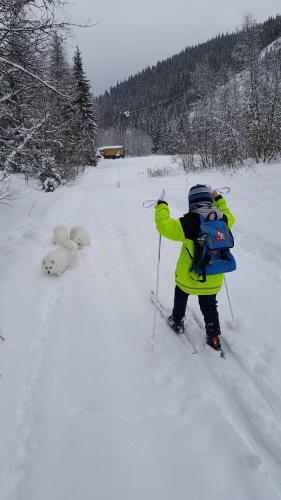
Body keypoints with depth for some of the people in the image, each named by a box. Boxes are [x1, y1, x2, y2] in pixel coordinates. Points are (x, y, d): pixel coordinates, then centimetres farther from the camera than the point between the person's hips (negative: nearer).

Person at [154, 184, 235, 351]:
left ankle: (177, 321, 46)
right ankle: (214, 337, 30)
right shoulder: (222, 219, -10)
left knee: (181, 296, 28)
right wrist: (219, 199, 25)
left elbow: (163, 225, -18)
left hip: (189, 277, -3)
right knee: (209, 306, 22)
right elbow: (229, 217, 15)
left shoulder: (188, 223, -25)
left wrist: (162, 206, -2)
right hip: (213, 279, 3)